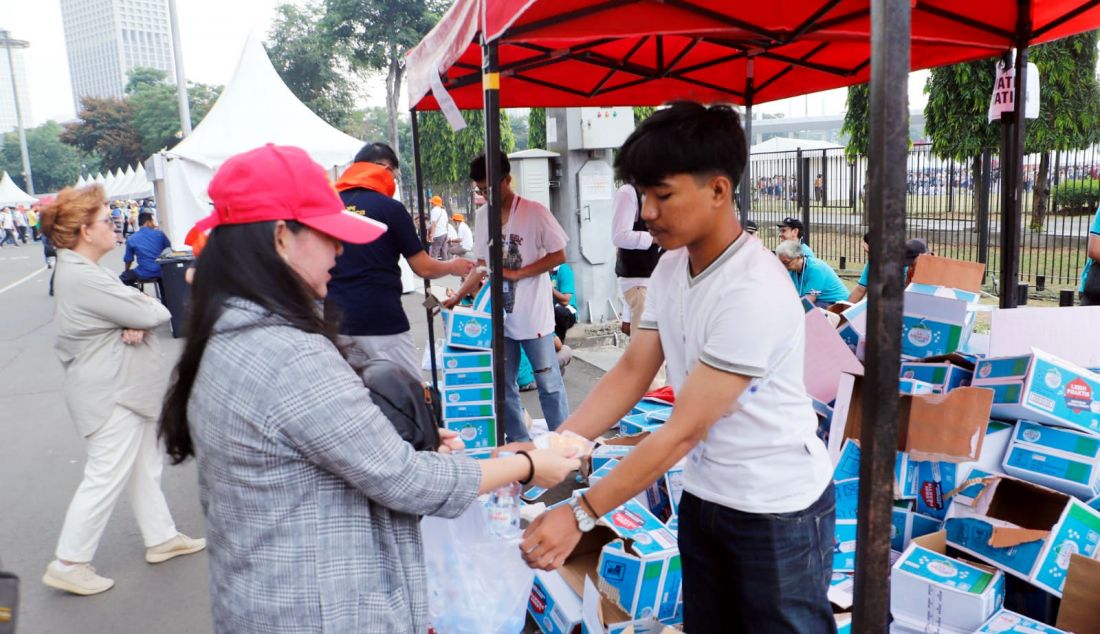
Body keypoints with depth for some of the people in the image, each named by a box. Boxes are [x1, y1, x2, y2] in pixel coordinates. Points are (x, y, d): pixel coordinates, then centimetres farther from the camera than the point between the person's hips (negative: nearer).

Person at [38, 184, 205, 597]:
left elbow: (126, 308, 8)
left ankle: (161, 538, 31)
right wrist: (148, 311, 0)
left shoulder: (81, 270, 11)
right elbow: (153, 314, -24)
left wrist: (136, 324, -15)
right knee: (105, 479, -1)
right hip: (111, 395, -11)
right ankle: (68, 564, 13)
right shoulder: (82, 277, -24)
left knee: (145, 467, 18)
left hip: (125, 388, 11)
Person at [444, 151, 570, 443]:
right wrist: (457, 296, 4)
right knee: (503, 385, 11)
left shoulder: (534, 212, -8)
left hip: (533, 315, -6)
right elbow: (482, 265, 14)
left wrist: (518, 273, -15)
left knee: (548, 383, 3)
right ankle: (519, 443, 24)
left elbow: (559, 255, -9)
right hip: (498, 314, 6)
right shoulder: (483, 215, 8)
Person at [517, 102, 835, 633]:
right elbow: (630, 375, 0)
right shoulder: (669, 269, -2)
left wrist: (579, 515, -24)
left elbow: (682, 432, -26)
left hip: (777, 512, -7)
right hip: (703, 499, 7)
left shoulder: (754, 293, -27)